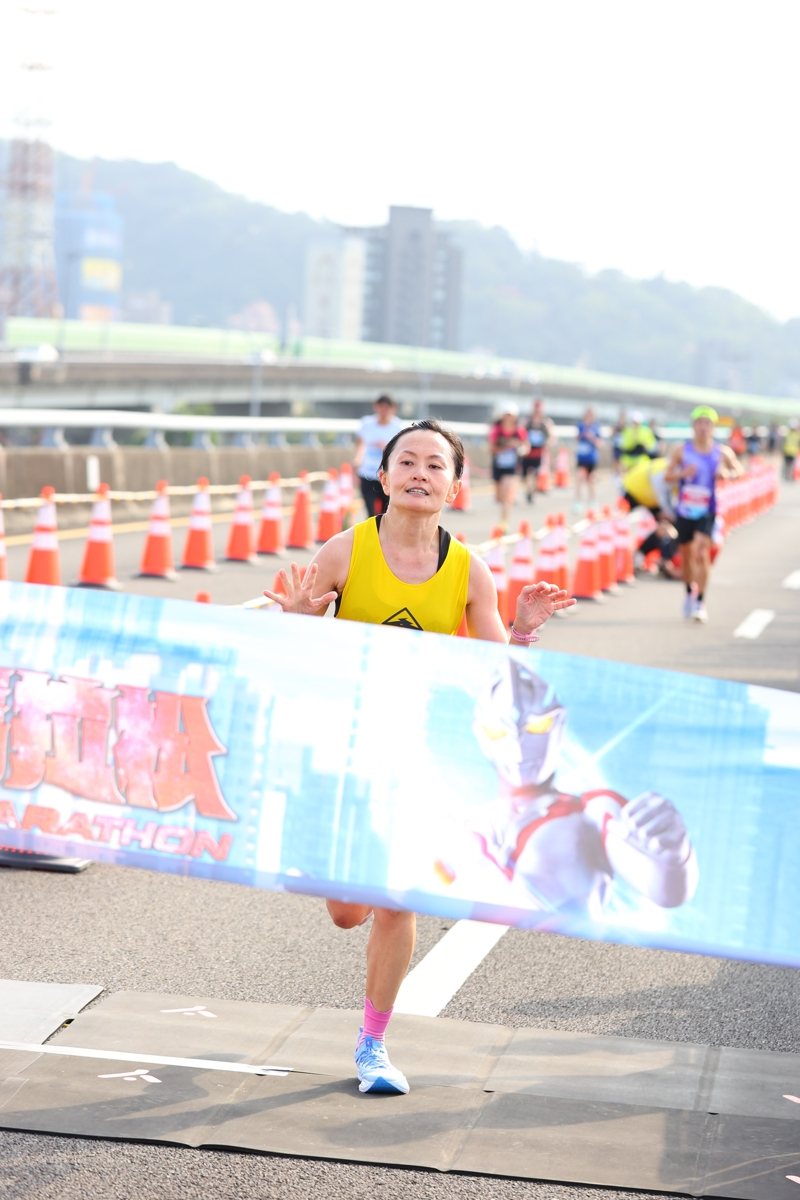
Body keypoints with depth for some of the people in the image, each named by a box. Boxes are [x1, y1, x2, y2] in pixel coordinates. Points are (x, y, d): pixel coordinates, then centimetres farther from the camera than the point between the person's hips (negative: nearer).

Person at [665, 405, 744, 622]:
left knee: (702, 553, -18)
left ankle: (700, 603, -15)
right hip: (684, 512, 2)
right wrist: (682, 474, -21)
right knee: (686, 555, 13)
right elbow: (667, 476, 0)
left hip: (706, 513, -2)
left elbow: (739, 470, 12)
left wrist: (727, 474, -11)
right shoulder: (681, 451, -2)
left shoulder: (722, 452, -2)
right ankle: (690, 593, 40)